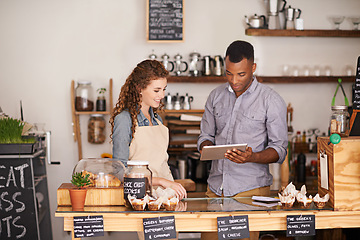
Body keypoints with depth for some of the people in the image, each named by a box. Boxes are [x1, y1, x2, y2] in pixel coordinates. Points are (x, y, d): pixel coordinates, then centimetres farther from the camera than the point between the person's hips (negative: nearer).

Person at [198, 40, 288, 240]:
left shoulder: (271, 101, -3)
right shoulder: (216, 96, 10)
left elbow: (279, 149, -3)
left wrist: (252, 157, -22)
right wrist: (206, 148, -8)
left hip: (251, 188, -3)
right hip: (216, 186, 4)